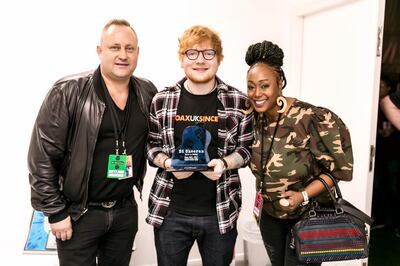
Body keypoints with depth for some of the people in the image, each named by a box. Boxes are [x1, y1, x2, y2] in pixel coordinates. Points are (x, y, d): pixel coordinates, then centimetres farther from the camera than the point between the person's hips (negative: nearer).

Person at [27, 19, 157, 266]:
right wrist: (56, 212, -12)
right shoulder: (68, 92, -15)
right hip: (78, 214, -4)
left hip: (126, 210, 4)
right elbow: (42, 156, -13)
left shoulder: (148, 93, -1)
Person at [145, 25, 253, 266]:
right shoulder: (162, 101, -1)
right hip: (170, 212, 1)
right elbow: (151, 146, 6)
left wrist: (224, 163, -16)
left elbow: (247, 148, 3)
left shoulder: (238, 102, -3)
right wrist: (168, 163, -14)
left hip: (221, 213, 0)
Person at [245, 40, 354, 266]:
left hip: (307, 214, -5)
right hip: (270, 213, 6)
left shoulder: (310, 119, -28)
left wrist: (303, 196, -27)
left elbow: (337, 168, -18)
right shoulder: (255, 118, -9)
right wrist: (263, 196, 3)